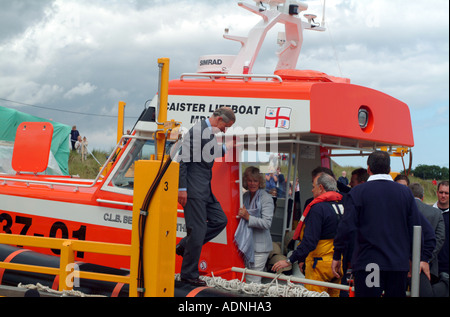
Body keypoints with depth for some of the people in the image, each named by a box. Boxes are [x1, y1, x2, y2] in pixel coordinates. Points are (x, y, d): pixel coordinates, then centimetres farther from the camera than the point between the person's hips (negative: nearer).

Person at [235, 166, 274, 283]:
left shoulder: (266, 199, -10)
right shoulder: (245, 196, 12)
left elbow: (267, 223, -19)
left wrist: (248, 217, -21)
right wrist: (241, 215, 10)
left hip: (259, 246, -7)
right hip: (247, 244, 7)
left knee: (253, 281, -9)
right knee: (247, 279, 11)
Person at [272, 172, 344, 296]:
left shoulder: (318, 208, -16)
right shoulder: (341, 206, 9)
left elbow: (309, 241, -21)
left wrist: (289, 261, -17)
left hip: (320, 264, -8)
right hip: (338, 263, 8)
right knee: (334, 294, 14)